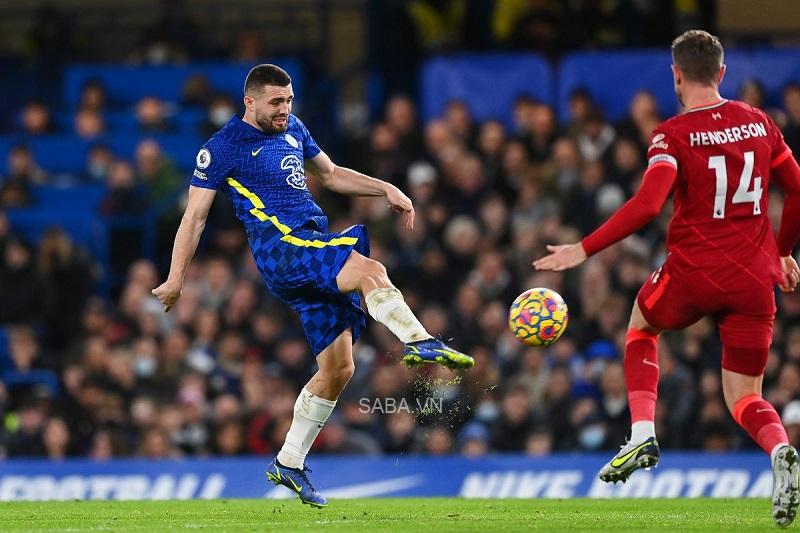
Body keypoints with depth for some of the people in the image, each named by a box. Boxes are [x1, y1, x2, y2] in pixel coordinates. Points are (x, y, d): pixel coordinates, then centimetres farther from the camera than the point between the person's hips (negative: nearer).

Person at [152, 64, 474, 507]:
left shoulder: (293, 130, 21)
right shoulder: (222, 147, 1)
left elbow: (331, 175, 34)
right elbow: (195, 215, 2)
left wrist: (386, 189, 21)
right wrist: (176, 278, -2)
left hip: (317, 247, 7)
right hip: (280, 246, -7)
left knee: (338, 368, 0)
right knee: (369, 271, -33)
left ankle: (289, 463, 9)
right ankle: (418, 342, -44)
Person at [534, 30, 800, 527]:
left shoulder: (674, 135, -8)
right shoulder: (760, 123, 6)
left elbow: (647, 205, -21)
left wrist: (583, 251, -17)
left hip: (693, 272, -3)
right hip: (755, 280, 3)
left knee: (642, 324, 30)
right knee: (745, 397, 11)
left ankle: (643, 434, 13)